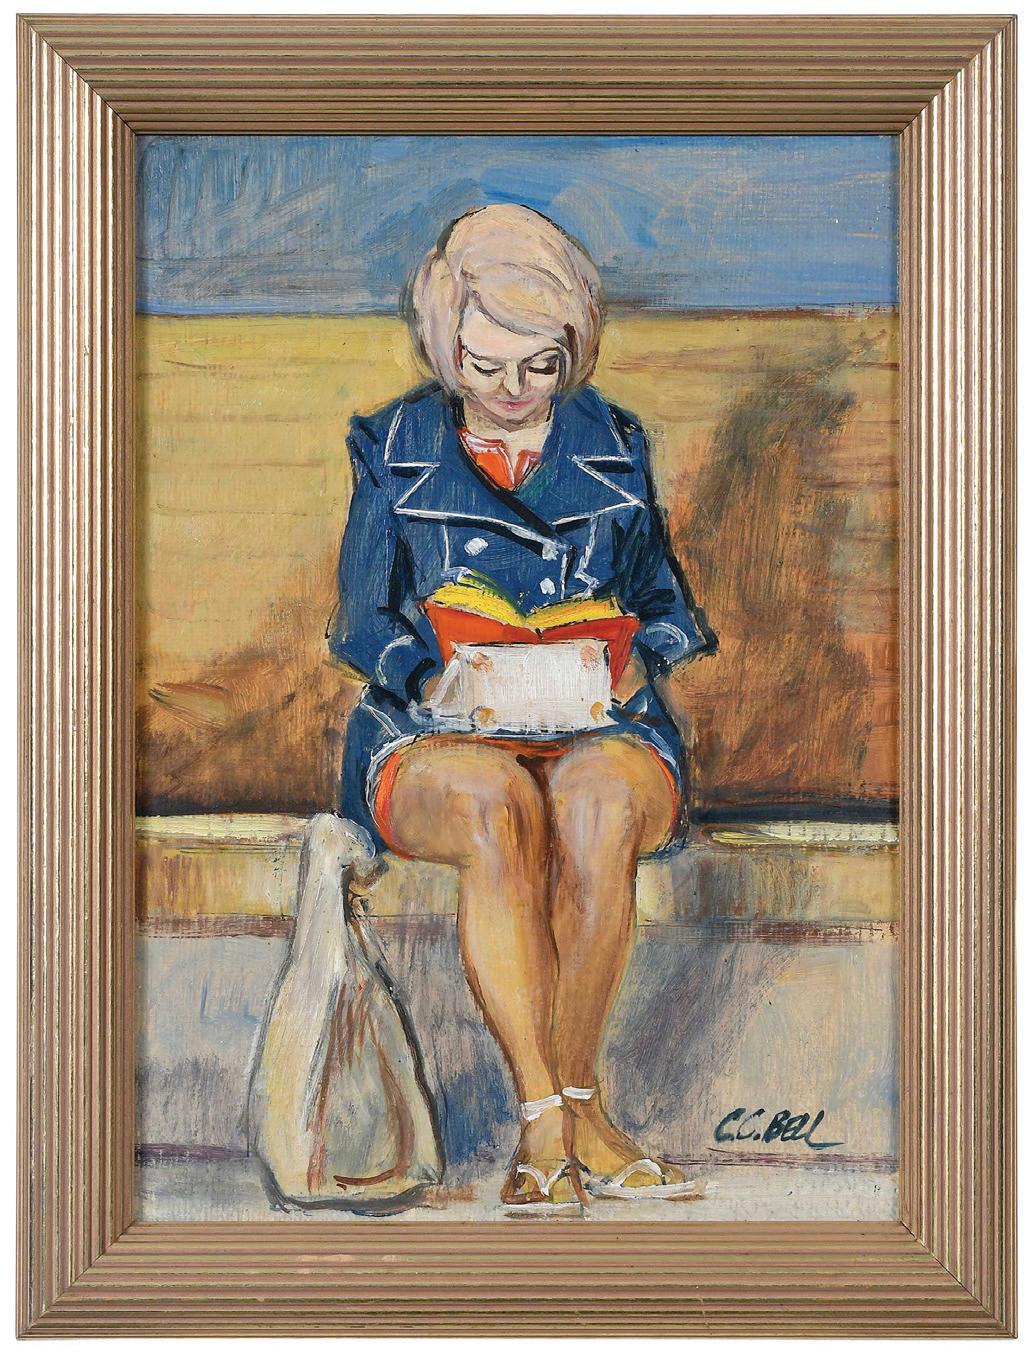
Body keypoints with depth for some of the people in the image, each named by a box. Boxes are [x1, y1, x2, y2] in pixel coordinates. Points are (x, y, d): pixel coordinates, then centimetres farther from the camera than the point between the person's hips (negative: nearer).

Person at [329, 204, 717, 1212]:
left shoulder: (614, 448, 14)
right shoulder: (394, 449, 11)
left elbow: (664, 606, 17)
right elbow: (362, 619, 9)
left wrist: (635, 663, -7)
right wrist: (431, 677, -13)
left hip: (599, 724, 1)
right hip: (434, 732, -1)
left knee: (597, 806, -37)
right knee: (495, 804, -38)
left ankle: (552, 1119, -26)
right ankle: (563, 1116, -34)